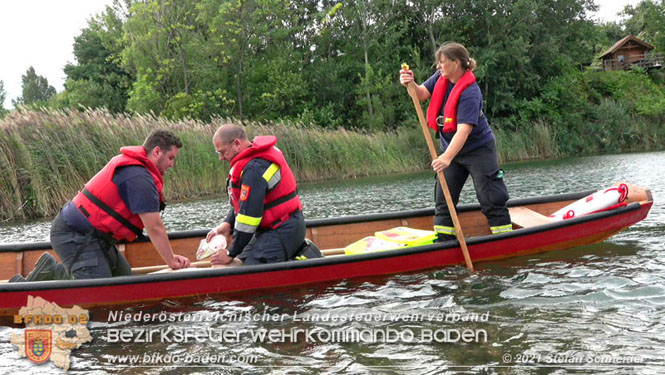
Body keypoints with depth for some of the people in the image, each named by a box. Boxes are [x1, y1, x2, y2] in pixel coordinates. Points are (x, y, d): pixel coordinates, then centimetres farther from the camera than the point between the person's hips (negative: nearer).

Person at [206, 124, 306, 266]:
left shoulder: (254, 169, -23)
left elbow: (249, 214, -21)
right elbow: (243, 201, 19)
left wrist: (231, 254, -11)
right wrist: (227, 223, 6)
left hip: (282, 232, -10)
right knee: (239, 263, 8)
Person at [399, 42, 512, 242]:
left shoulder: (470, 92, -27)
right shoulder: (441, 77, -3)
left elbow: (464, 129, -35)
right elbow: (422, 94, -1)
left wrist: (447, 157, -45)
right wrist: (410, 84, -24)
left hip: (478, 149, -8)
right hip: (451, 149, 8)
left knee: (491, 199, -2)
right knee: (443, 199, 7)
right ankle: (444, 241, 14)